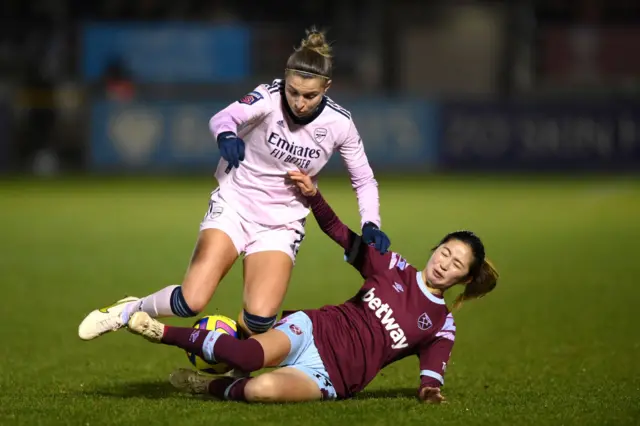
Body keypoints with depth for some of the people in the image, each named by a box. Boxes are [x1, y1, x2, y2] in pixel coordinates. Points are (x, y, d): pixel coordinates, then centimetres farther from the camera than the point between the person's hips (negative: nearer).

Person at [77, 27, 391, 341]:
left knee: (259, 320, -20)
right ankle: (129, 311, 14)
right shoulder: (270, 98, -19)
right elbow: (222, 118, -35)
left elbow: (364, 180, 2)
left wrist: (370, 224, -14)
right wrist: (226, 136, -57)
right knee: (191, 302, -17)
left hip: (281, 224, 2)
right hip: (233, 207, -1)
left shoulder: (339, 124, -12)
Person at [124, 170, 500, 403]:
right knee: (250, 356, -34)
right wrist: (313, 195, 2)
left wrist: (430, 388, -23)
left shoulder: (442, 326, 10)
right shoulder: (393, 268, 11)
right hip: (312, 330, 1)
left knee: (261, 389, -35)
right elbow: (340, 232, 16)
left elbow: (433, 370, 2)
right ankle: (166, 333, -16)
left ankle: (213, 387, -8)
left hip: (330, 378, -1)